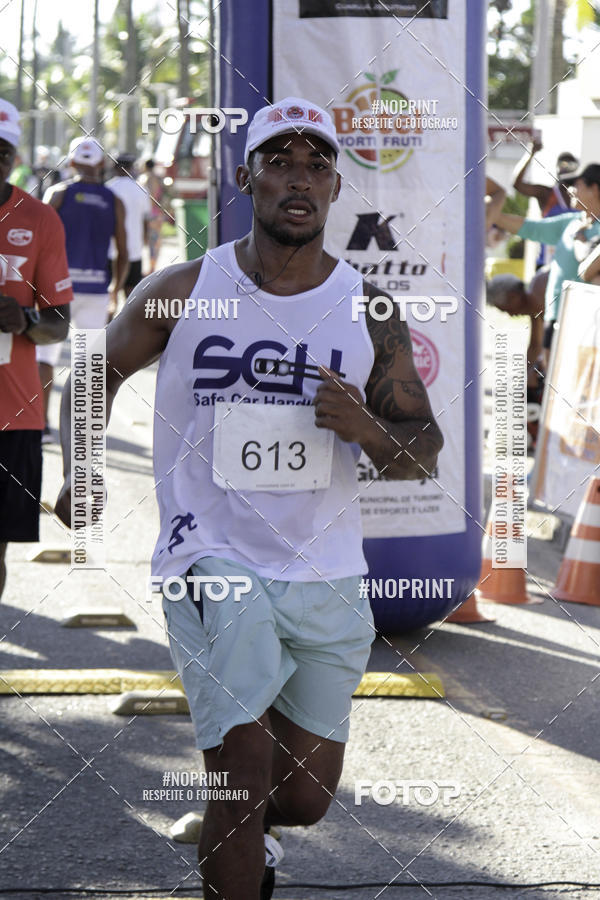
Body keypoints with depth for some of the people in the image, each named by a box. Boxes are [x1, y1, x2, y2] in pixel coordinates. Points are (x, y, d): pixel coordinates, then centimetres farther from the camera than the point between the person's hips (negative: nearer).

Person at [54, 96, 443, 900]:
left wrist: (367, 430, -16)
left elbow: (422, 457, 5)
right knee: (246, 760, -18)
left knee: (305, 797, 11)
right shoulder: (180, 293, -3)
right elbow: (95, 376, 13)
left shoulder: (370, 312, 1)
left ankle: (236, 827, 45)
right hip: (213, 560, -3)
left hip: (326, 577, 3)